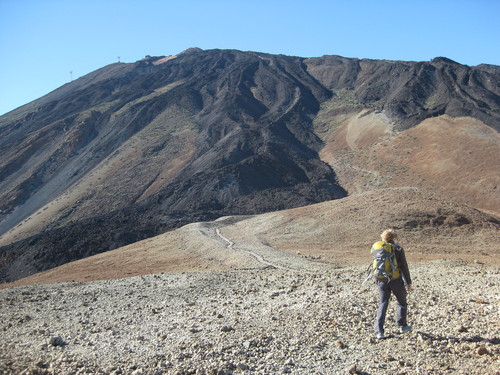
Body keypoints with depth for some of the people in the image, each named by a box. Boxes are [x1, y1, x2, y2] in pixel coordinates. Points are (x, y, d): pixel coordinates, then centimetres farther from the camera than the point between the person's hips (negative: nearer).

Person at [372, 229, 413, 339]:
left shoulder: (376, 247, 4)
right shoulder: (398, 249, -5)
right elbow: (404, 267, -4)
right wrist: (408, 283, 1)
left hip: (381, 280, 2)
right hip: (396, 280, -2)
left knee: (382, 304, 5)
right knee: (401, 302, 19)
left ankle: (379, 330, -4)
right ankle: (402, 326, 26)